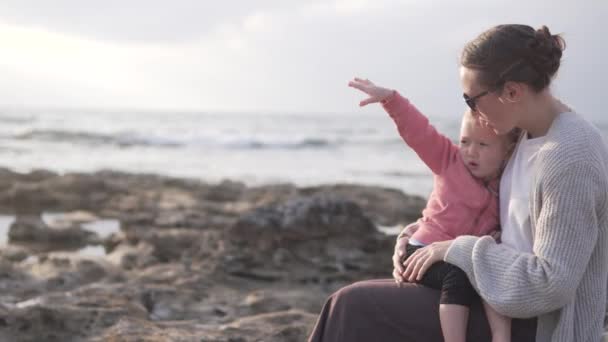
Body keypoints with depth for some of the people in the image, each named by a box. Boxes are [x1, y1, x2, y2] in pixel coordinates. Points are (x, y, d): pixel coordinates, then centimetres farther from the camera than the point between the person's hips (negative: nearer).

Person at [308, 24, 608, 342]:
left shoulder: (570, 160, -26)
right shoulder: (534, 135, 5)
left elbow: (551, 284, -26)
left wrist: (459, 250, -18)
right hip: (518, 306, 10)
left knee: (359, 310, -8)